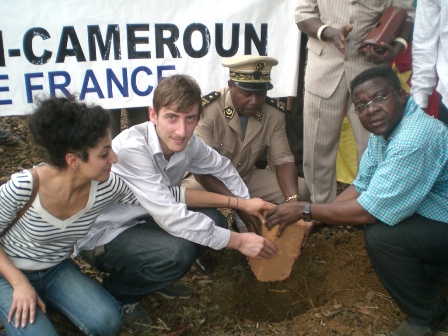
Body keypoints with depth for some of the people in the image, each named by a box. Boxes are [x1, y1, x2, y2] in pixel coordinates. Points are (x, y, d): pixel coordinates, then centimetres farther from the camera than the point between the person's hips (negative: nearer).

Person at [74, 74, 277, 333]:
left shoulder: (188, 142, -12)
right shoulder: (131, 149, -32)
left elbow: (223, 169, 8)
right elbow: (170, 217, -34)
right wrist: (237, 240, -29)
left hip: (141, 221, 7)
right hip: (103, 235, -7)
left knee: (214, 221, -5)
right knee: (177, 252, -30)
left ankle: (156, 279, 14)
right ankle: (114, 294, -1)